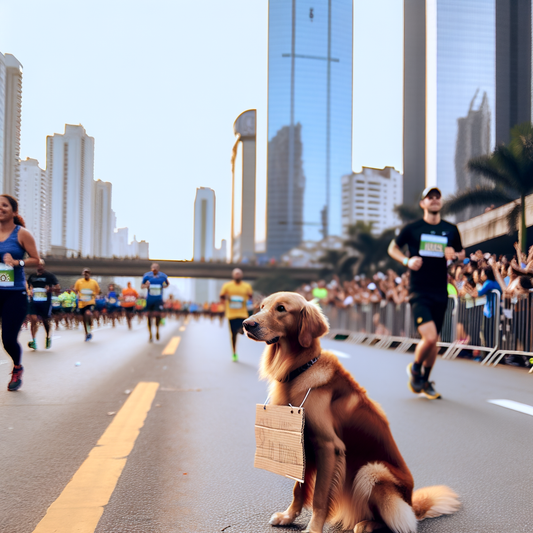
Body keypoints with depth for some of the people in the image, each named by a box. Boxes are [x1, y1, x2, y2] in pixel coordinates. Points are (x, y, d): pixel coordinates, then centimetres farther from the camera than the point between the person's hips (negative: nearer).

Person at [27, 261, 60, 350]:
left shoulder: (49, 275, 0)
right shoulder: (32, 276, 10)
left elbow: (58, 287, -1)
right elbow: (29, 286, 26)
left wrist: (50, 289, -21)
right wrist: (30, 291, 4)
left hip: (45, 302, -2)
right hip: (34, 302, 2)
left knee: (45, 320, 7)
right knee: (33, 319, -13)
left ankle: (48, 338, 31)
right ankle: (33, 341, -13)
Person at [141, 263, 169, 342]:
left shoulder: (163, 276, -4)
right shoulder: (147, 276, -6)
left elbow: (167, 284, 14)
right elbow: (142, 286, 4)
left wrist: (165, 285, -10)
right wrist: (145, 286, -19)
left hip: (158, 300, -1)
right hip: (149, 299, 1)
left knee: (157, 315, -14)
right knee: (149, 317, 3)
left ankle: (157, 330, 15)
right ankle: (150, 334, 21)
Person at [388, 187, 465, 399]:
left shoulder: (451, 230, 7)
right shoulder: (412, 228, -1)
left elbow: (462, 253, 21)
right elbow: (392, 248, 10)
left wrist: (454, 255, -3)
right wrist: (407, 261, -8)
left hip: (440, 292, 4)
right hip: (419, 292, -4)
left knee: (434, 340, 11)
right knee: (429, 337, -18)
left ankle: (425, 381, 30)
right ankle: (415, 368, 12)